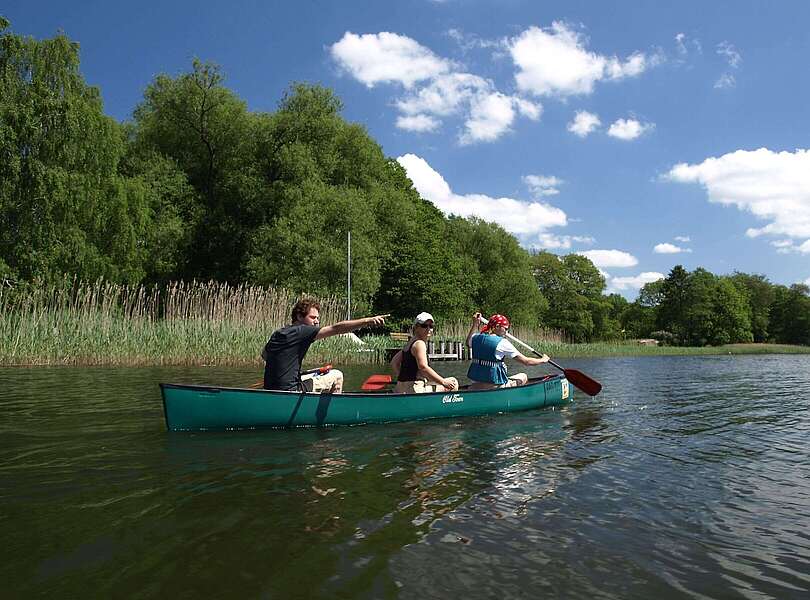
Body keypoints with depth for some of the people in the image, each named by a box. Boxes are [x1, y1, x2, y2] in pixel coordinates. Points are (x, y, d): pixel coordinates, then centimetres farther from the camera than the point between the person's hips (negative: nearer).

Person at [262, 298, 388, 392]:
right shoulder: (301, 331, -12)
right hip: (289, 391, -9)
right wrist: (367, 321, -27)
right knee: (337, 376, 3)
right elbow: (336, 328, -21)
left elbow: (264, 355, 29)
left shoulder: (277, 334, 11)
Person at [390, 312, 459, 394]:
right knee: (451, 387, -13)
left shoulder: (409, 343, 16)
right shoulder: (419, 344, -12)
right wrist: (443, 382, -24)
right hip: (414, 389, -10)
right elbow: (423, 367, -26)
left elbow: (394, 363, 21)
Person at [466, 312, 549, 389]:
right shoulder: (502, 343, -13)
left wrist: (475, 325, 33)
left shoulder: (476, 338, 3)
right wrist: (542, 360, 10)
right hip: (494, 387, -7)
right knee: (523, 377, 12)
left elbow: (468, 343, 31)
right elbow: (526, 361, -7)